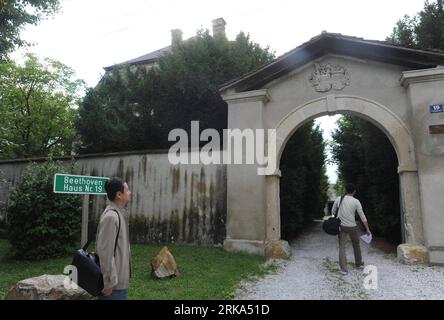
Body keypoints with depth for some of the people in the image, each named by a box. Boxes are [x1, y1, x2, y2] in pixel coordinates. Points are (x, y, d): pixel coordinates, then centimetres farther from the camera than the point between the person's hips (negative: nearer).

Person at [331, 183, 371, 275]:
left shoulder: (338, 199, -3)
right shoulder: (356, 201, -9)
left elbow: (333, 211, 7)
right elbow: (362, 216, -7)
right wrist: (367, 229, 1)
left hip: (341, 226, 1)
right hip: (352, 227, -1)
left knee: (342, 246, 4)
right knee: (356, 245, 20)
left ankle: (343, 269, -1)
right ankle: (359, 264, 35)